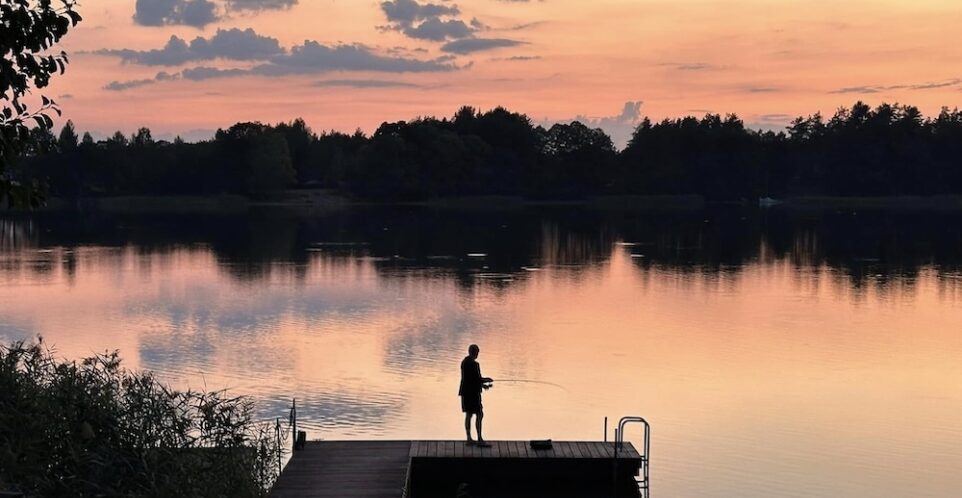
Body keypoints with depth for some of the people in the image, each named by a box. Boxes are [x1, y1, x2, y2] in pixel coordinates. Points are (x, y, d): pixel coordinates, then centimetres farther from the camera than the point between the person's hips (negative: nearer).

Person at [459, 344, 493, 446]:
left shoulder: (464, 362, 9)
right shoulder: (474, 364, -20)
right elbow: (477, 379, -21)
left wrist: (482, 384, 17)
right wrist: (487, 380, -3)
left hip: (465, 392, 9)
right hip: (473, 393, -9)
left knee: (468, 414, 13)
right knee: (479, 415, -4)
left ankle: (469, 438, 18)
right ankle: (480, 440, -3)